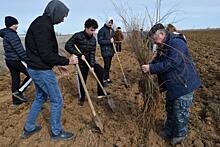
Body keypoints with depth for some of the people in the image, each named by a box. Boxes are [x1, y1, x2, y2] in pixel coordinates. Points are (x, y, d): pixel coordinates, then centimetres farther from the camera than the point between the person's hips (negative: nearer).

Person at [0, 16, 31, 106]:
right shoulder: (12, 35, -17)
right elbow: (20, 50, -22)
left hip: (9, 61, 10)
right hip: (16, 61, -10)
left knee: (15, 79, 15)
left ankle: (15, 100, 23)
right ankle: (19, 91, 1)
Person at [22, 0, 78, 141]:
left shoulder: (42, 23, 12)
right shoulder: (43, 25, -20)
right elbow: (46, 54, -25)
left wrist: (59, 64, 15)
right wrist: (67, 61, -15)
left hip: (36, 69, 10)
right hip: (42, 71, -10)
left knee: (40, 98, 23)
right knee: (57, 100, 3)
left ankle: (29, 128, 37)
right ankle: (56, 132, 21)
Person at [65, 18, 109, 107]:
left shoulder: (93, 39, -4)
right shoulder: (78, 36, -17)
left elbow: (92, 53, -7)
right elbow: (67, 46, -21)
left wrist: (92, 65, -18)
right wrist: (79, 54, -25)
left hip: (90, 60, 4)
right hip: (81, 62, -4)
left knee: (100, 70, -17)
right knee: (82, 80, 4)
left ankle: (100, 93, -5)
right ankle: (82, 98, 27)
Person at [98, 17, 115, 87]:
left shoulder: (112, 30, 14)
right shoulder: (102, 30, -10)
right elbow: (100, 41, -15)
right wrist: (109, 41, -20)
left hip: (111, 50, 7)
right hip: (105, 50, -7)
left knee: (109, 65, 13)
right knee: (106, 65, -9)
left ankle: (107, 78, 24)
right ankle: (104, 80, 0)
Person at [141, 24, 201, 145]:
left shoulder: (177, 43, -22)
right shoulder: (163, 47, 9)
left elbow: (171, 64, -30)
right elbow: (157, 61, 13)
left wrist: (151, 68, -27)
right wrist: (148, 67, -7)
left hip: (183, 85, -9)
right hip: (172, 85, 9)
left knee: (180, 112, 5)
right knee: (170, 110, 21)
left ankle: (180, 135, 28)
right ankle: (169, 131, 40)